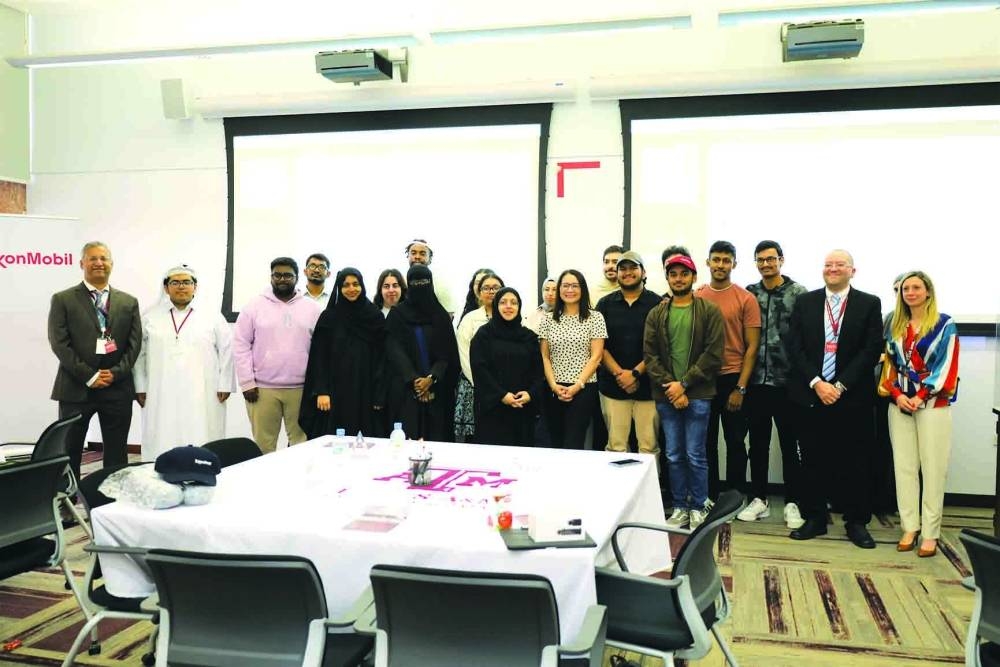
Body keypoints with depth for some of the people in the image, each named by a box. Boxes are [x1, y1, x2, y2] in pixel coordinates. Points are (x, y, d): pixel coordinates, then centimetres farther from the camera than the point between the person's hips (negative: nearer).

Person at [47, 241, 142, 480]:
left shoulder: (129, 302, 10)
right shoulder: (62, 300, 2)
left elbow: (134, 343, 6)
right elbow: (59, 343, -5)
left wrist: (115, 373, -8)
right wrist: (89, 376, -12)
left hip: (118, 388, 2)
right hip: (76, 388, -2)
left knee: (117, 455, 7)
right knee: (69, 453, 4)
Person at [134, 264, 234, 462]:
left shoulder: (213, 317, 7)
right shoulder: (150, 318, 11)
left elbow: (226, 351, 6)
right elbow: (139, 353, 11)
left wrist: (224, 385, 0)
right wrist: (140, 387, 6)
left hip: (202, 397, -1)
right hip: (162, 398, 1)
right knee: (162, 446, -1)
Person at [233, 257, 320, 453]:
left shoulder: (312, 308, 6)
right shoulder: (255, 306, 4)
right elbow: (241, 345, 2)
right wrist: (247, 382, -4)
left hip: (301, 388, 1)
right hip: (262, 388, 0)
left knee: (301, 442, 4)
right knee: (263, 444, 3)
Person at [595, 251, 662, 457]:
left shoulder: (656, 304, 2)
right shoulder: (605, 304, 10)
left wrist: (635, 373, -10)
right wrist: (619, 374, -8)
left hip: (647, 386, -2)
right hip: (613, 386, 2)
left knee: (649, 446, -1)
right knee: (615, 447, 3)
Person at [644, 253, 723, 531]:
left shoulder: (710, 311, 0)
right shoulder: (656, 314, 8)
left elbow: (713, 354, -7)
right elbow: (650, 355, 3)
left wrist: (684, 384, -12)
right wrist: (669, 387, -9)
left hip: (698, 395, -3)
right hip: (666, 396, 3)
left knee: (695, 455, 1)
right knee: (674, 456, 9)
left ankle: (699, 508, 17)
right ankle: (680, 508, 22)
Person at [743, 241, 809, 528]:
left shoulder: (799, 293, -3)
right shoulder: (748, 293, 7)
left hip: (787, 381, -3)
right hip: (756, 381, 3)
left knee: (790, 444, 6)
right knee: (757, 442, 11)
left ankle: (792, 503, 16)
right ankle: (759, 499, 22)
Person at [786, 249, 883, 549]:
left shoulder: (869, 304, 3)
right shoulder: (804, 302, 7)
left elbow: (872, 349, -5)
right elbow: (794, 346, 0)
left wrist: (841, 385, -12)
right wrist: (816, 383, -11)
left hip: (853, 397, -1)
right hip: (810, 395, 1)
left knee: (855, 462, 5)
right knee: (813, 460, 8)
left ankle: (856, 522, 17)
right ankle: (814, 518, 19)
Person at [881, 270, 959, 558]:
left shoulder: (944, 324, 0)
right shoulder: (895, 326, 12)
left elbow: (947, 366, -6)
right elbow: (890, 365, 11)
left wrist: (920, 397, -13)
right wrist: (897, 394, -5)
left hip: (932, 405, -4)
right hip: (899, 404, 4)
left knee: (933, 469, -2)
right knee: (904, 467, 4)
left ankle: (930, 533, 3)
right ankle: (909, 527, 10)